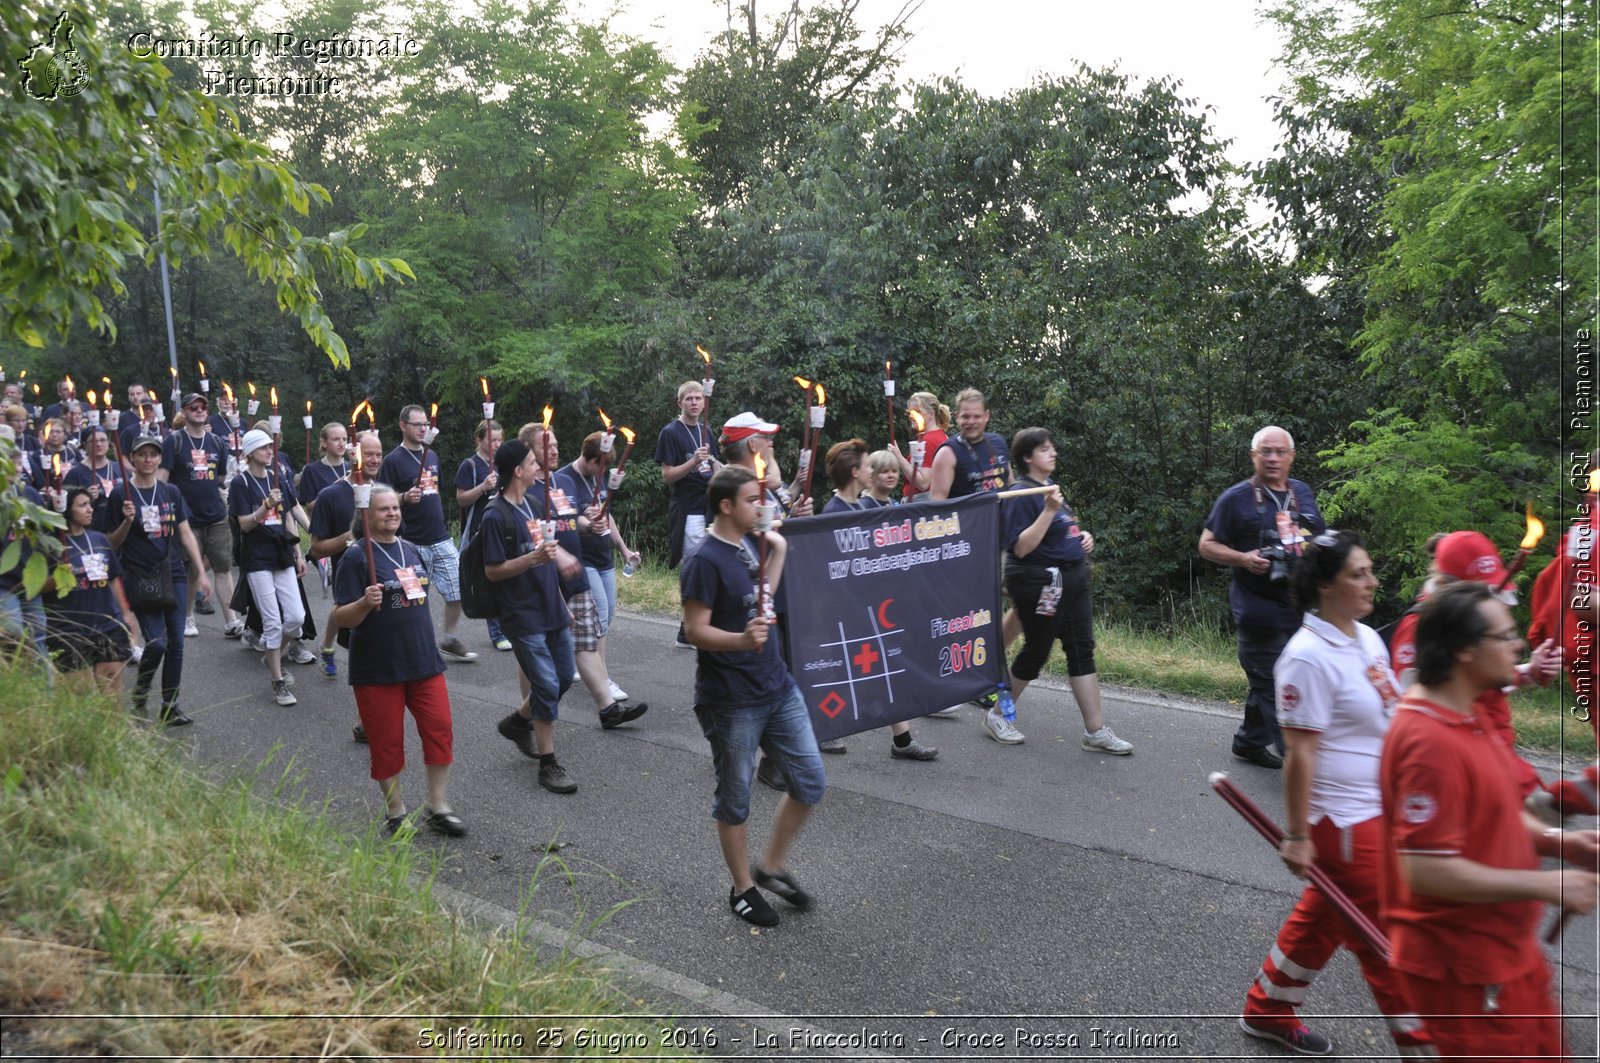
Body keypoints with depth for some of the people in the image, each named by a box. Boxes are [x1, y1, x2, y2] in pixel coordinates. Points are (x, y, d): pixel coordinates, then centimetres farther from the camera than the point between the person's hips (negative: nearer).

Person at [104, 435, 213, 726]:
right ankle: (140, 690, 17)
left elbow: (186, 534, 10)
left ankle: (170, 706, 13)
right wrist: (127, 521, -17)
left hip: (174, 574, 4)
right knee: (156, 642, -11)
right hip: (140, 579, -4)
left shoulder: (170, 492, 8)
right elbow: (112, 543, 1)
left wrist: (201, 573, 6)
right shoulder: (121, 494, -2)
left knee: (175, 643, 3)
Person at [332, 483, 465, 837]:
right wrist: (366, 603, -32)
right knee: (387, 741, 5)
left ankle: (437, 807, 15)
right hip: (377, 670, -5)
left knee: (440, 729, 2)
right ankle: (395, 812, 22)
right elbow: (341, 619, -13)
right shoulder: (356, 559, -10)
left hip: (423, 661, 5)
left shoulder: (412, 552, 9)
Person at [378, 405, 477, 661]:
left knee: (459, 589, 4)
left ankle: (449, 639, 19)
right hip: (413, 542, -6)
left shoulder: (432, 455, 13)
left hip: (442, 538, 6)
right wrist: (405, 498, -25)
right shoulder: (394, 460, -6)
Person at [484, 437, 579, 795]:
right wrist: (535, 557, -27)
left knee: (563, 678, 14)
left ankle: (518, 723, 37)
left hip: (552, 611, 8)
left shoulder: (532, 504, 10)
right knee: (546, 685, -6)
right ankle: (548, 763, 6)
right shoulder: (496, 516, -15)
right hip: (523, 617, -8)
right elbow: (493, 571, -15)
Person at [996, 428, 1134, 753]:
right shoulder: (1022, 494, -15)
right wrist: (1049, 510, -27)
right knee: (1036, 652, 2)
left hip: (1072, 580, 9)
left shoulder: (1050, 486, 13)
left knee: (1082, 652, 6)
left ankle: (1096, 731, 10)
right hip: (1039, 583, -9)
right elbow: (1021, 548, -22)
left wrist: (1083, 538, 9)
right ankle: (997, 716, 22)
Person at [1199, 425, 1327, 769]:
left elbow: (1322, 541, 25)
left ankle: (1249, 741, 30)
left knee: (1266, 681, 14)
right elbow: (1207, 545, -2)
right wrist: (1243, 558, -18)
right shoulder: (1236, 498, -4)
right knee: (1273, 684, -4)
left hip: (1302, 608, 6)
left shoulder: (1303, 493, 13)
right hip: (1259, 609, -6)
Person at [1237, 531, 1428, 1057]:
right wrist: (1297, 835, -19)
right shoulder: (1309, 656, -23)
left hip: (1379, 811, 9)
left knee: (1323, 915, 21)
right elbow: (1299, 753, -22)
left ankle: (1267, 1010, 38)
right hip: (1343, 821, -9)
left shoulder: (1368, 639, 5)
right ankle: (1420, 1043, 22)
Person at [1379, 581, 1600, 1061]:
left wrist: (1552, 839, 2)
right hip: (1464, 968, -10)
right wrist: (1543, 884, -21)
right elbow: (1427, 871, -30)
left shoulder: (1469, 719, 5)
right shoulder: (1431, 740, -28)